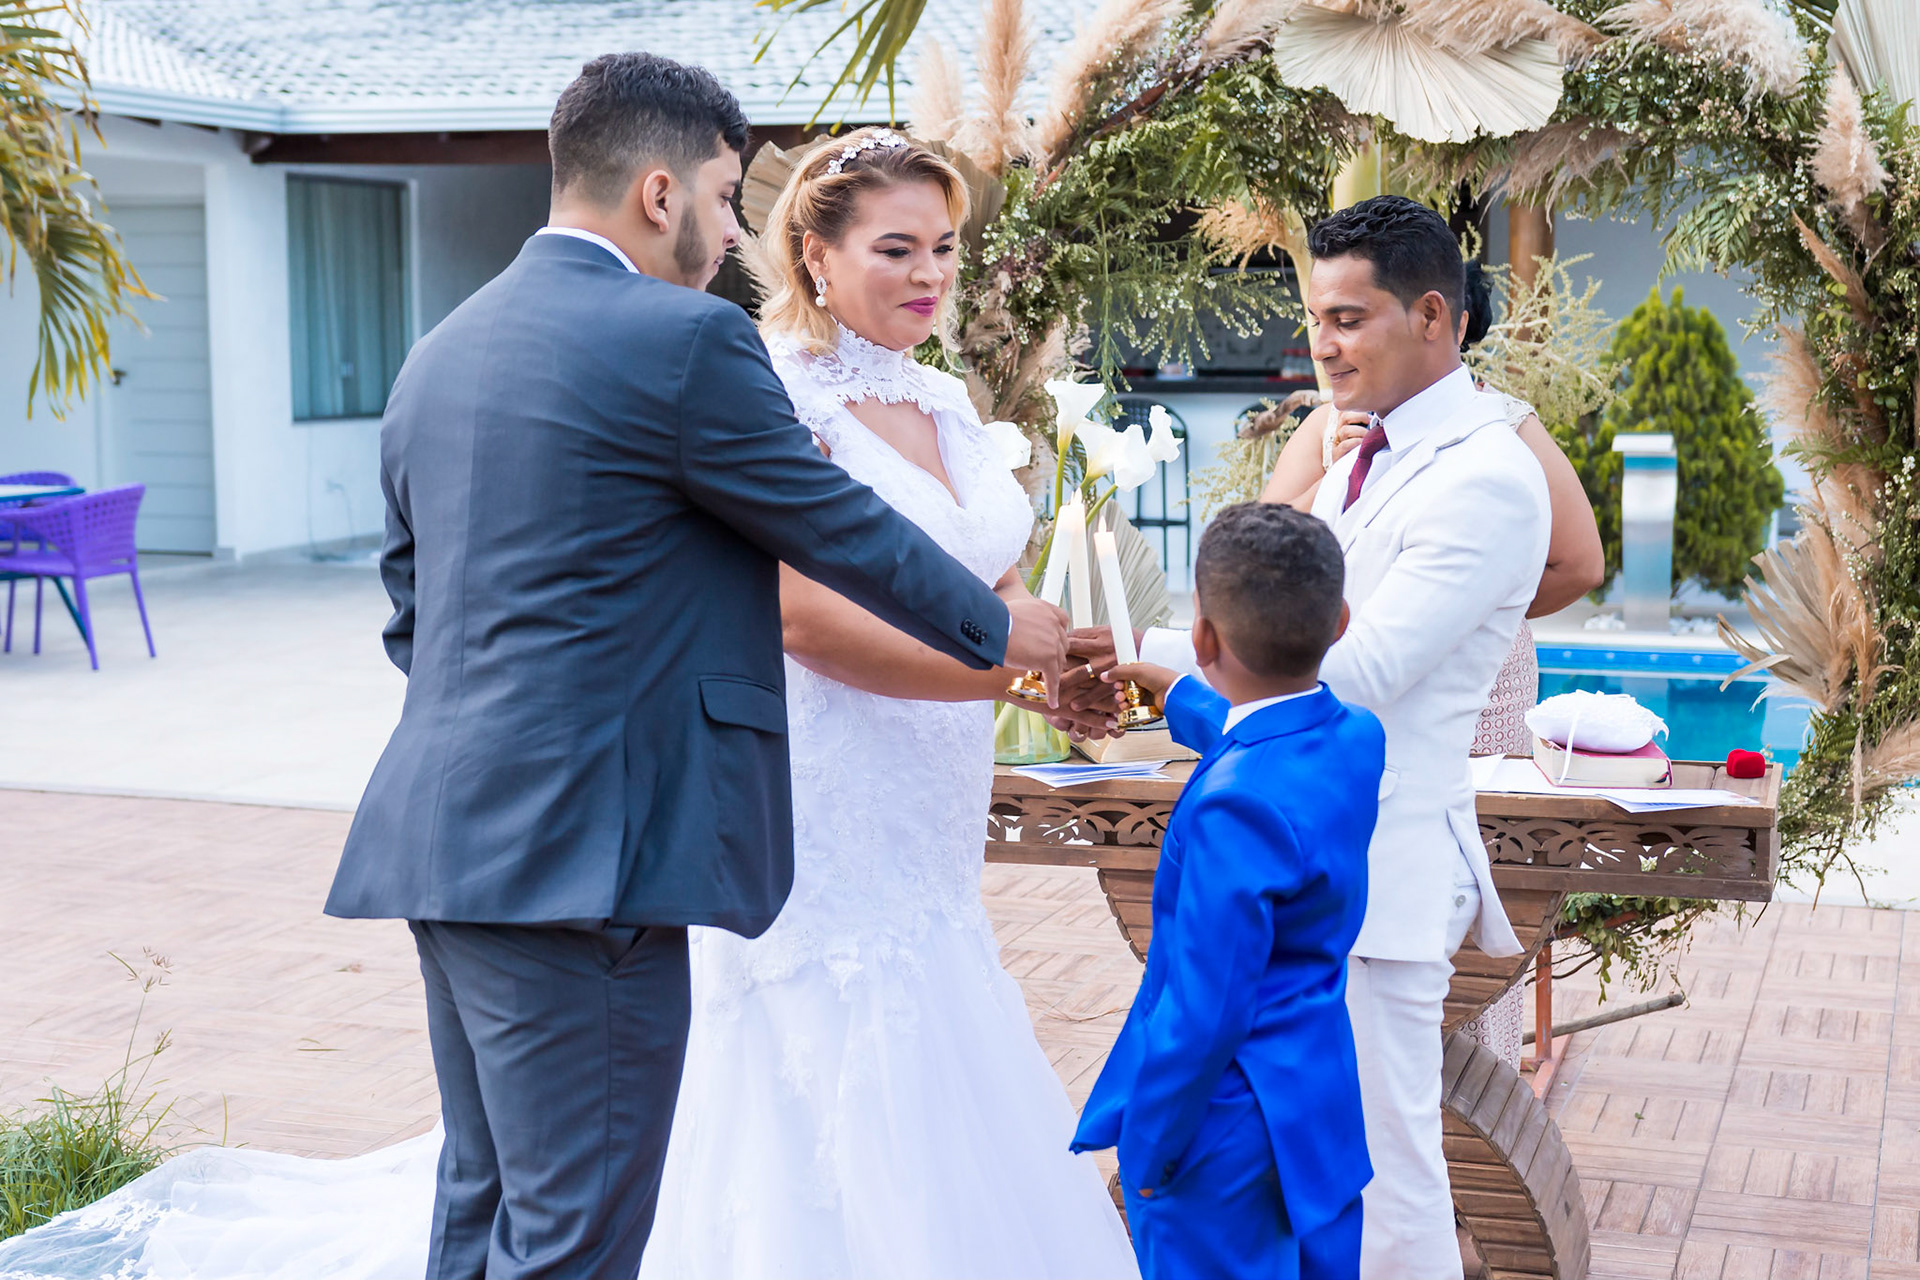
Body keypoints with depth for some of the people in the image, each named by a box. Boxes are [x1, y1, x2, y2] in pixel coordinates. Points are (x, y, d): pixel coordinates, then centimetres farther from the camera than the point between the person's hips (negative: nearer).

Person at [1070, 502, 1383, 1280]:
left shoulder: (1237, 808, -30)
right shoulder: (1360, 741, -3)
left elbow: (1204, 1012, -27)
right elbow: (1249, 735, 24)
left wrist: (1147, 1150, -15)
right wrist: (1170, 692, 39)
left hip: (1229, 1138, -8)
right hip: (1323, 1115, 9)